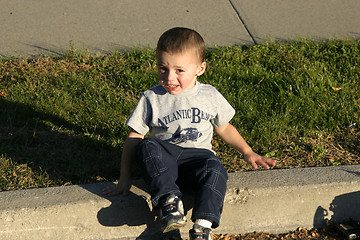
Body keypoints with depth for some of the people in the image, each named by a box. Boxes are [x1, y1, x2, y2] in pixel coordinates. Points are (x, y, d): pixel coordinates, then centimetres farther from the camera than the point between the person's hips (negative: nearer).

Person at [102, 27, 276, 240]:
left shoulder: (210, 96, 4)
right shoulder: (151, 98, -2)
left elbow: (224, 128, 20)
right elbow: (134, 136, -1)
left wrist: (248, 153, 13)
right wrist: (125, 178, -5)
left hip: (198, 153, 0)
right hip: (164, 154, 0)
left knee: (215, 169, -32)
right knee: (146, 147, -32)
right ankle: (169, 199, -39)